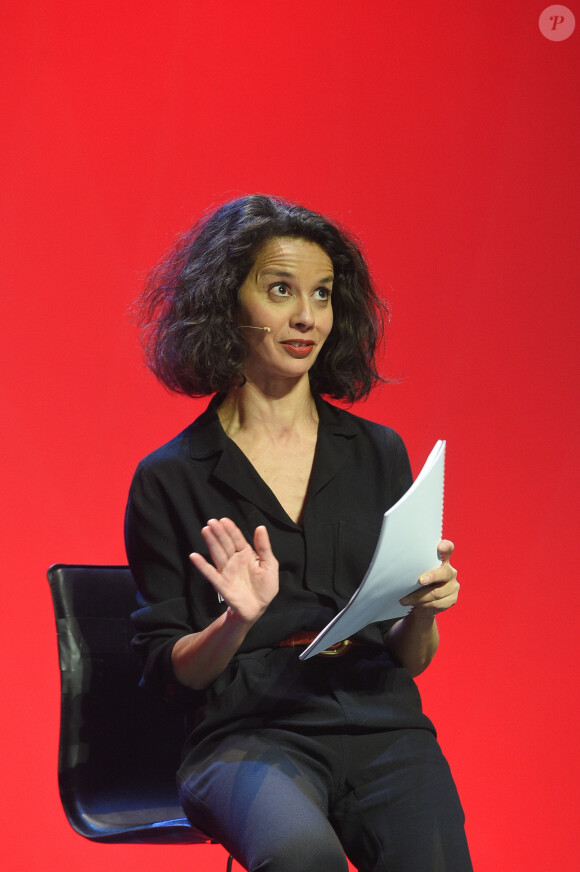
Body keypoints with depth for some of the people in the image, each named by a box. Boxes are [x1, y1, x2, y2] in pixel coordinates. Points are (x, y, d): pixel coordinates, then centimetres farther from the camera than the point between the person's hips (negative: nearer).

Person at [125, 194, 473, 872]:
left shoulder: (379, 454, 14)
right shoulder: (169, 479, 6)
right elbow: (164, 669, 5)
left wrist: (422, 612, -4)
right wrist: (236, 623, -13)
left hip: (380, 726, 3)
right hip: (248, 734, -3)